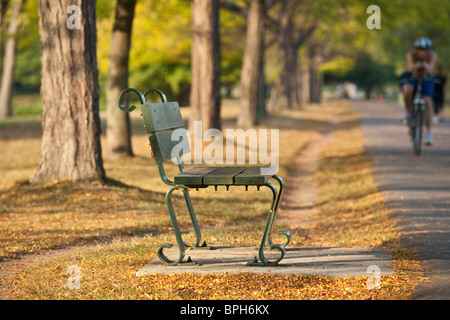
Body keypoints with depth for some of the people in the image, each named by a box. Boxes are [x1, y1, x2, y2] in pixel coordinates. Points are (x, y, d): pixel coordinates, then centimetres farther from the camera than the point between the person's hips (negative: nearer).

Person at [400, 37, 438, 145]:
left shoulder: (433, 55, -22)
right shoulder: (411, 54, -25)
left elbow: (430, 70, -38)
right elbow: (410, 68, -42)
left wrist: (426, 66, -62)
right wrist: (415, 66, -66)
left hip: (426, 80, 1)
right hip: (411, 78, -1)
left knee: (428, 102, -17)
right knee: (407, 90, -36)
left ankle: (429, 132, -10)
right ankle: (408, 112, -10)